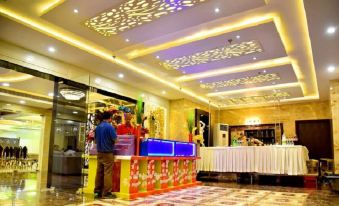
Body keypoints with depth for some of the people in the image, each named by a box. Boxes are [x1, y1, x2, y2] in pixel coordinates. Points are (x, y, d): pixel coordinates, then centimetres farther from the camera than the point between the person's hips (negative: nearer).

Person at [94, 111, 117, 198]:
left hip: (99, 152, 7)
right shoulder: (110, 127, -13)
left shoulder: (98, 127, 10)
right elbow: (115, 139, -12)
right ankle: (106, 193, 0)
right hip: (108, 153, -7)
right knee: (107, 173, -3)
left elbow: (95, 140, 18)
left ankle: (97, 191, 16)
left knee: (99, 172, 11)